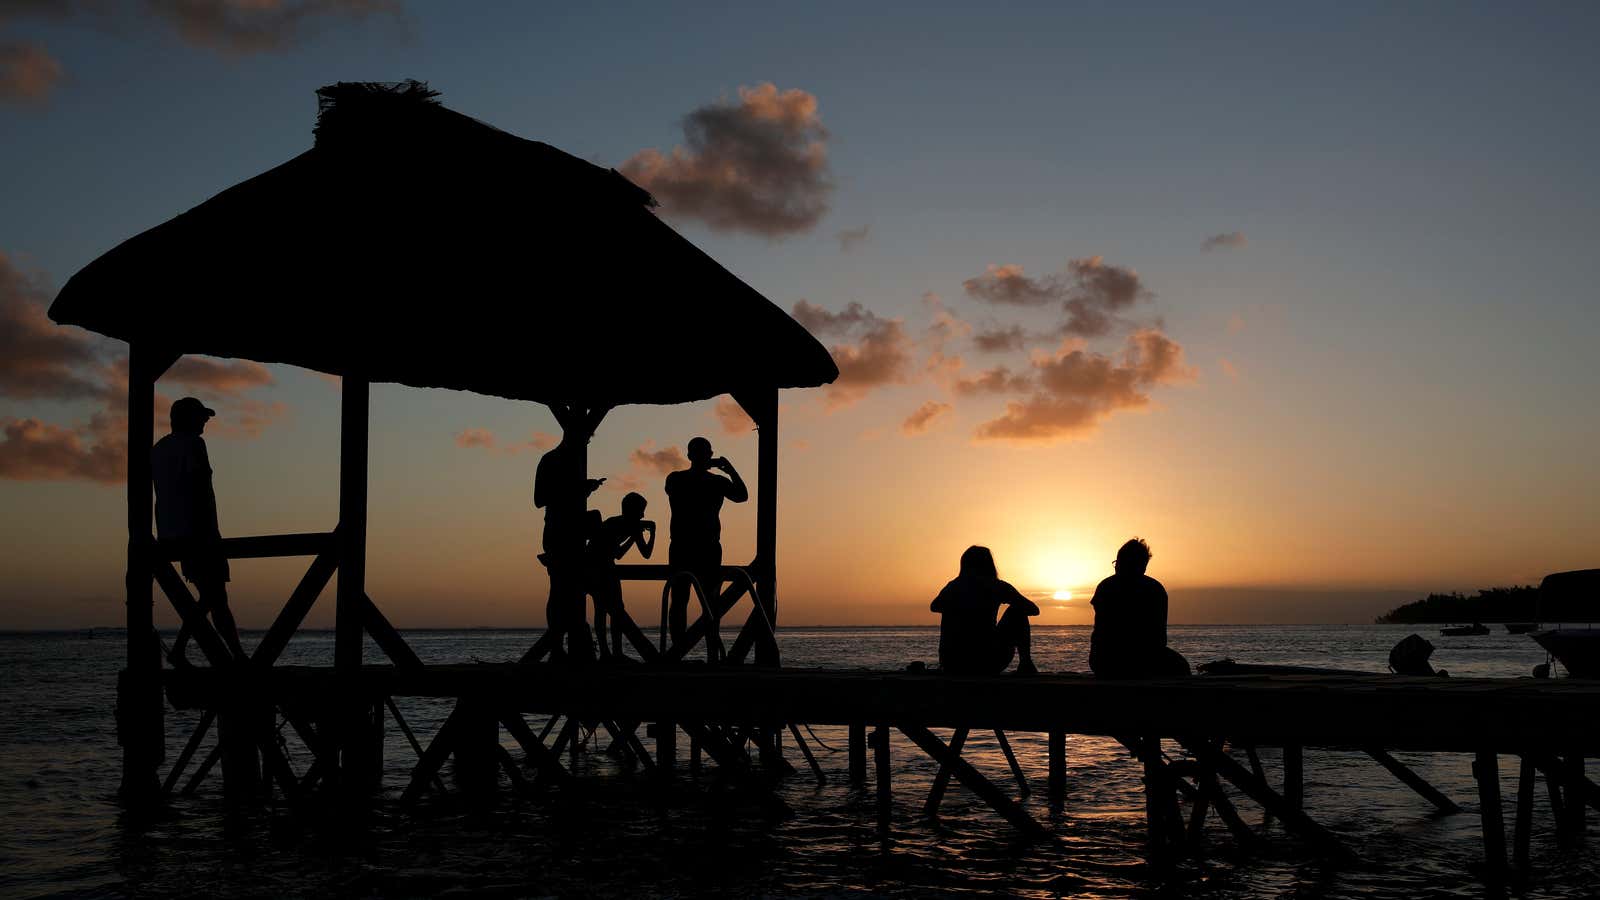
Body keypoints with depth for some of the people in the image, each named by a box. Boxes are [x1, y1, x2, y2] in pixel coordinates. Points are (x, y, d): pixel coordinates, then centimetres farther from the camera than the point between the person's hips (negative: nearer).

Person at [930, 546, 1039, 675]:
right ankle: (1026, 666, 15)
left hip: (953, 668, 4)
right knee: (1017, 611, 17)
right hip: (987, 666, -4)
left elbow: (934, 607, 34)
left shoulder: (952, 587, 11)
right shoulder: (997, 586, 0)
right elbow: (1034, 610, 10)